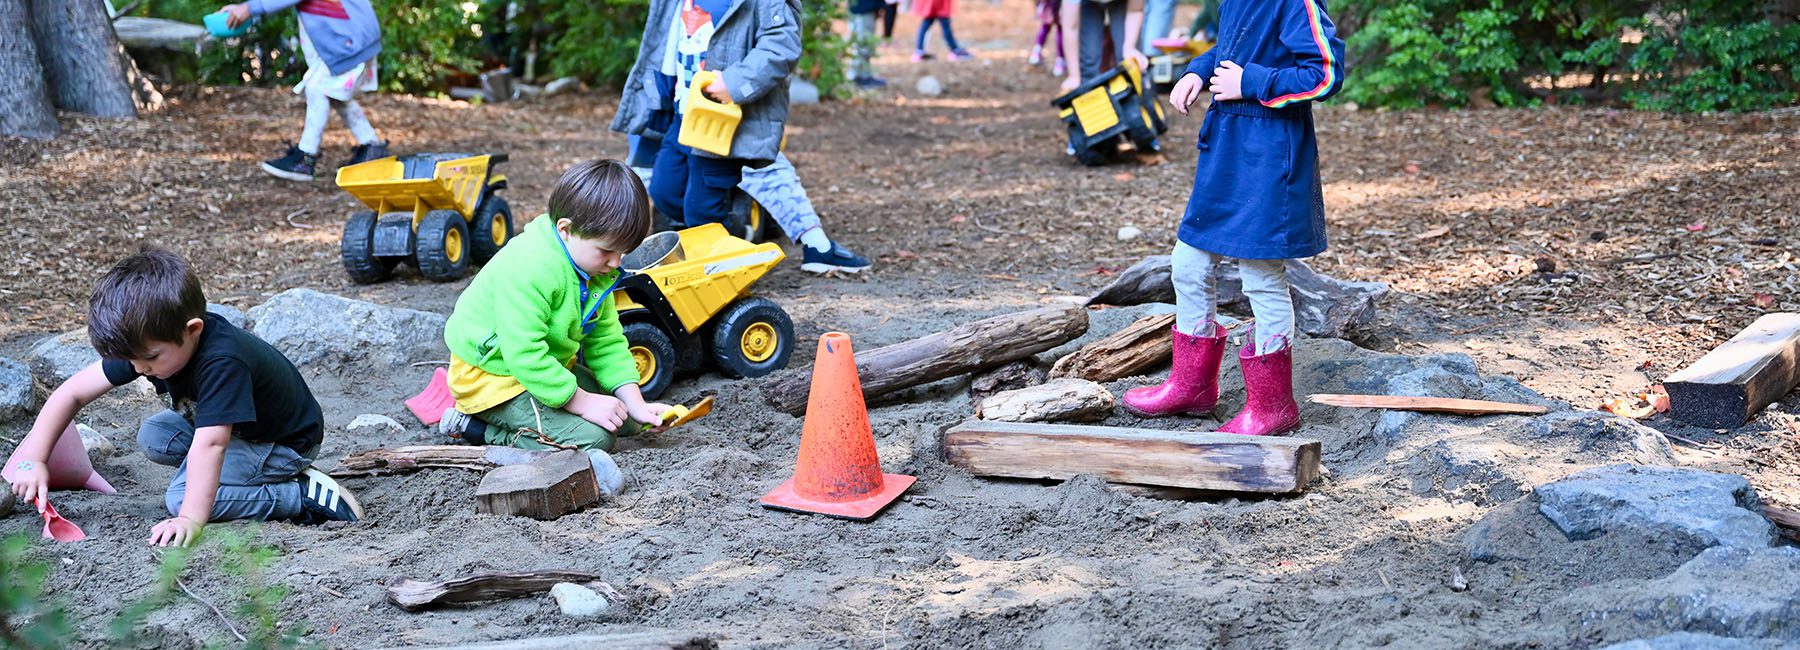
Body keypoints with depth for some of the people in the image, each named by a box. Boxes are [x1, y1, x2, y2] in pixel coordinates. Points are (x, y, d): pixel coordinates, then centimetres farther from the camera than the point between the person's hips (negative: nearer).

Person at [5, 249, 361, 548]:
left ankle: (307, 495, -16)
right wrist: (33, 460, -18)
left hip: (286, 442, -9)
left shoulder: (223, 361, -39)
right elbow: (72, 393, -10)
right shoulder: (147, 341, -16)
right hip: (234, 428, 9)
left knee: (182, 496, -22)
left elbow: (209, 445, -45)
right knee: (152, 436, -5)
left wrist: (191, 519, -51)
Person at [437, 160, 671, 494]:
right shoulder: (528, 270, -32)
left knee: (625, 418, 9)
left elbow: (607, 342, 2)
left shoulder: (596, 268, -3)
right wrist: (583, 402, -27)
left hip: (550, 364, 10)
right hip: (494, 376, -10)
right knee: (591, 437, -21)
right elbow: (526, 356, -34)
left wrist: (636, 405, -9)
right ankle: (484, 429, -8)